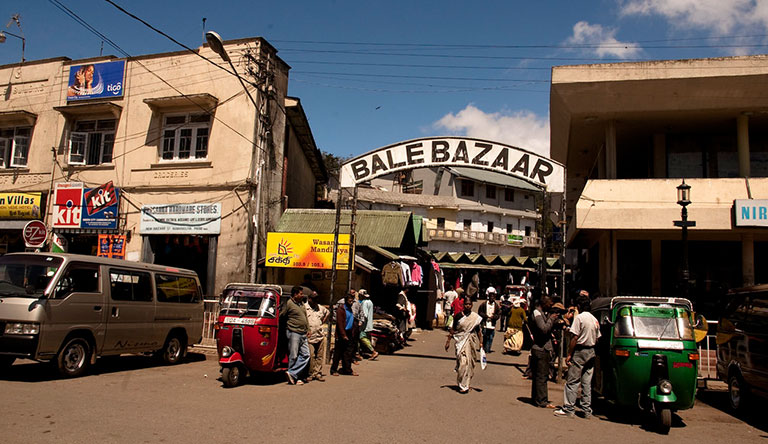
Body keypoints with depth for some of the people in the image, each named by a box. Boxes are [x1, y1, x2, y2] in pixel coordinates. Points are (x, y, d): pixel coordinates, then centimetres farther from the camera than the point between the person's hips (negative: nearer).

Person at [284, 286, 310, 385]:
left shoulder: (301, 304, 18)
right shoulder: (289, 303, -7)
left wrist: (307, 330, 17)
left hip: (303, 334, 8)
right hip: (293, 333, -8)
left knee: (305, 355, 1)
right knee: (293, 356, -3)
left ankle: (292, 374, 0)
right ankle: (293, 378, 7)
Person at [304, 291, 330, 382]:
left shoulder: (320, 308, 16)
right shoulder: (304, 307, -3)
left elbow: (328, 312, 34)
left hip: (320, 336, 5)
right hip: (310, 337, -5)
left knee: (320, 356, 6)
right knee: (311, 356, -7)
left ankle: (318, 373, 13)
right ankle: (311, 374, 4)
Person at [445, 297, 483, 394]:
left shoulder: (476, 317, 1)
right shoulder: (458, 316, -1)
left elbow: (478, 331, 7)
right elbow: (453, 329, 5)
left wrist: (481, 342, 2)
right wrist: (448, 341, 4)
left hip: (471, 342, 1)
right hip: (460, 341, -1)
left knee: (468, 362, 2)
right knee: (462, 362, -6)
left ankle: (464, 385, 13)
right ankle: (462, 384, 4)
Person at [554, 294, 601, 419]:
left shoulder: (579, 317, -11)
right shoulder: (595, 320, 11)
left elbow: (575, 338, -15)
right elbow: (596, 339, 12)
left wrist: (569, 354, -11)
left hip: (579, 352, -7)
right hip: (591, 353, 7)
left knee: (572, 382, -3)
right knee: (587, 383, 11)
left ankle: (568, 409, -3)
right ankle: (587, 410, 13)